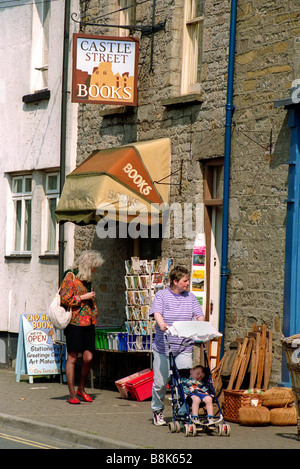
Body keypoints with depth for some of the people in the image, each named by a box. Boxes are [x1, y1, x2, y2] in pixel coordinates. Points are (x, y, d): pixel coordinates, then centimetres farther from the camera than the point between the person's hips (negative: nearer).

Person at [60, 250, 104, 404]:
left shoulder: (87, 279, 19)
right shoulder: (71, 277, -5)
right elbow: (64, 299, -14)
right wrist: (83, 297, -10)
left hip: (88, 322, 7)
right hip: (74, 322, -7)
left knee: (88, 357, 0)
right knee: (72, 358, -2)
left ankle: (81, 389, 18)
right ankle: (72, 394, 2)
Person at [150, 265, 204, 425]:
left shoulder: (190, 297, 11)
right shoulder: (161, 296, 1)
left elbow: (199, 315, 4)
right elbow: (157, 313, -13)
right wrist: (162, 324, -35)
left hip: (184, 348, 2)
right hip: (163, 346, -2)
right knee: (160, 382, 3)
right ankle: (157, 410, 24)